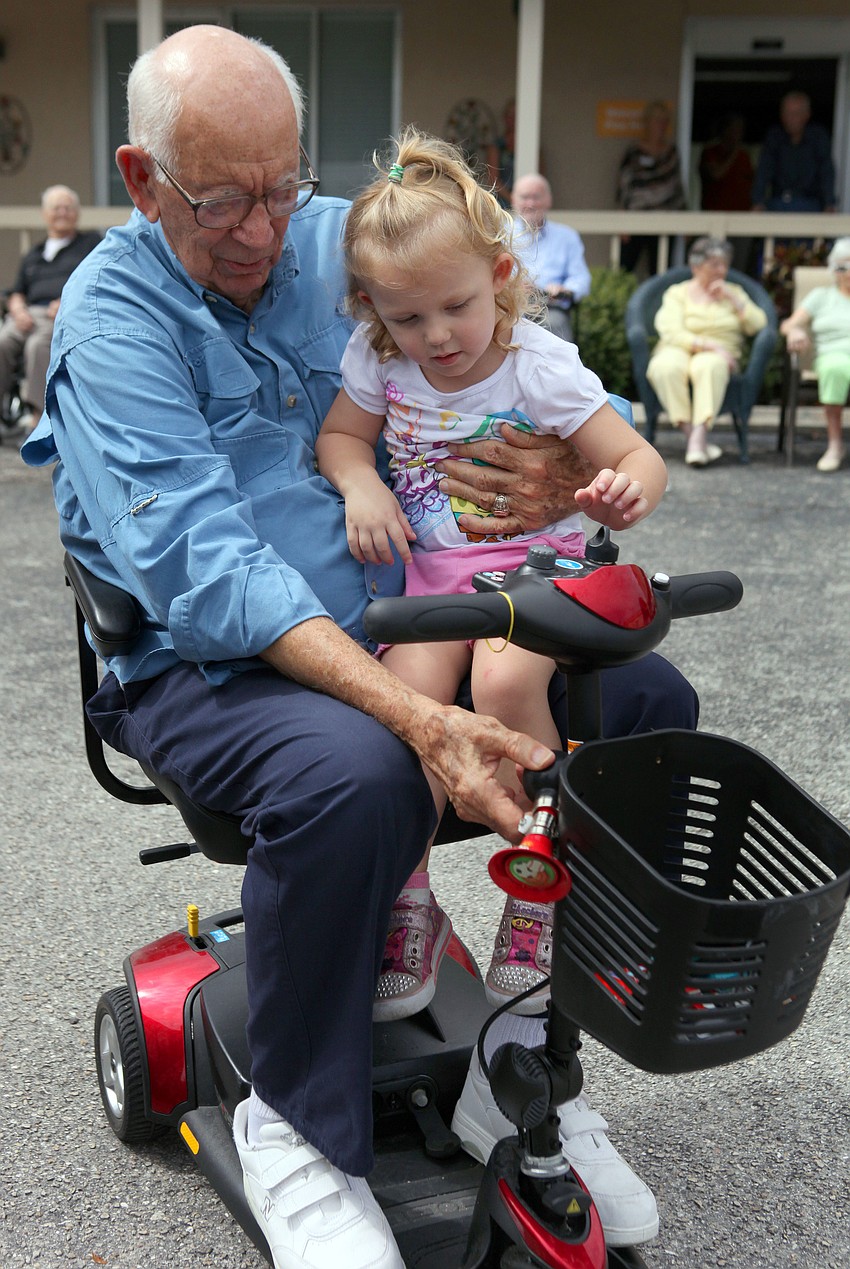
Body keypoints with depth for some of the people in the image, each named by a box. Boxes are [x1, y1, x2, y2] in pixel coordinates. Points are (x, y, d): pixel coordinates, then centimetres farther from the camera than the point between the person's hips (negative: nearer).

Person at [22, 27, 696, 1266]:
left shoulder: (347, 243, 6)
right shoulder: (112, 312, -9)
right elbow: (204, 569, -23)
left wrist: (570, 479, -18)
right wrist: (414, 715, -35)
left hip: (394, 629, 6)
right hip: (201, 658, -5)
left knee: (649, 702, -8)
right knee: (352, 770, -37)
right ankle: (298, 1126, -10)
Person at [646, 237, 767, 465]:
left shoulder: (733, 292, 20)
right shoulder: (678, 293, 11)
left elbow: (758, 325, 7)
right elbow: (671, 333, -5)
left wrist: (733, 299, -1)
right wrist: (709, 344, -17)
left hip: (716, 355, 1)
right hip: (680, 351, -1)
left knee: (708, 365, -38)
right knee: (666, 367, -38)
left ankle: (698, 437, -46)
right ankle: (691, 435, -38)